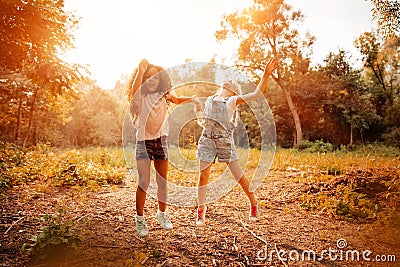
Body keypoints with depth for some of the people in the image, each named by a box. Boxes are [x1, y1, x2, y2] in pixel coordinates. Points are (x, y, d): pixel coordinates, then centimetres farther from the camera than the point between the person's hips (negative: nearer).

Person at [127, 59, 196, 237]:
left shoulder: (163, 95, 7)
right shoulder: (140, 97, -5)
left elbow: (177, 100, 26)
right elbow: (134, 90, -29)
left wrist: (192, 99, 11)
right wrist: (141, 69, -30)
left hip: (161, 140, 4)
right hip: (143, 141, -4)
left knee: (162, 181, 8)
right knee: (144, 181, -8)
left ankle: (162, 213, 28)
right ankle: (140, 219, 8)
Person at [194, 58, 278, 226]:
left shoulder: (232, 101, 7)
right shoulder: (209, 101, 17)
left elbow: (256, 94, -3)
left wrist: (266, 75, -11)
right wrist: (198, 111, 5)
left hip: (225, 141, -3)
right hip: (207, 140, 3)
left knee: (238, 176, 0)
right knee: (203, 176, 0)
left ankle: (253, 203, 23)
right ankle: (201, 211, 14)